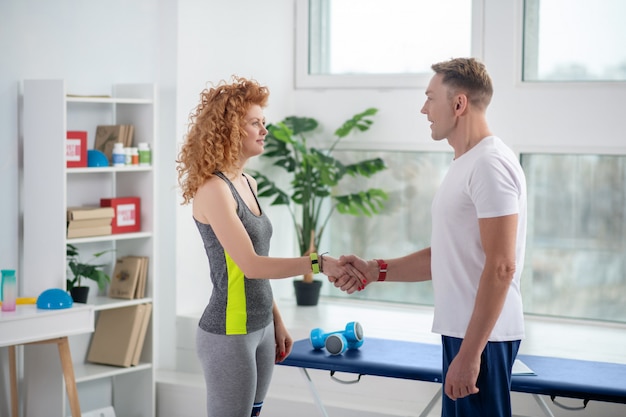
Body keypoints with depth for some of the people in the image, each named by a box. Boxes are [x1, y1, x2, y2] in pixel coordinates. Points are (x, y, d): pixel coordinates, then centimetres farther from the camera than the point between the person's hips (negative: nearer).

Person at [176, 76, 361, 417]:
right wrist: (318, 263, -25)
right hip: (229, 334, -8)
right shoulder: (212, 189, -15)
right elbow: (251, 265, -22)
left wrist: (276, 321, 17)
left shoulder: (247, 183, 11)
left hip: (260, 327, 8)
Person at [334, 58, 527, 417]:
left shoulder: (490, 165, -15)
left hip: (482, 335, -10)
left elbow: (500, 267, -21)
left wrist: (469, 353, -22)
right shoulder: (465, 165, 16)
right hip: (460, 331, 10)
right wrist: (375, 271, 11)